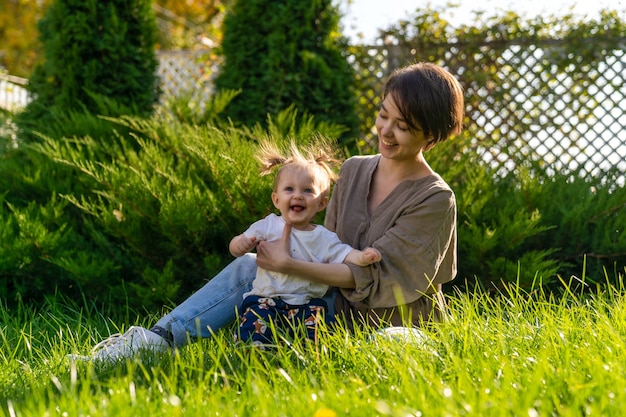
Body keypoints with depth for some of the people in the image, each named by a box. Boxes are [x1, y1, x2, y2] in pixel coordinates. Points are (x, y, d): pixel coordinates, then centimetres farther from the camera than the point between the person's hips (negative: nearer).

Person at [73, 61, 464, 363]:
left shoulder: (435, 201, -16)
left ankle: (156, 344, -19)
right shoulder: (353, 171, 6)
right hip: (340, 308, 7)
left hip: (395, 329, -7)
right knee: (248, 267, -13)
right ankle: (158, 339, -17)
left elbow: (370, 276, -20)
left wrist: (288, 264, -22)